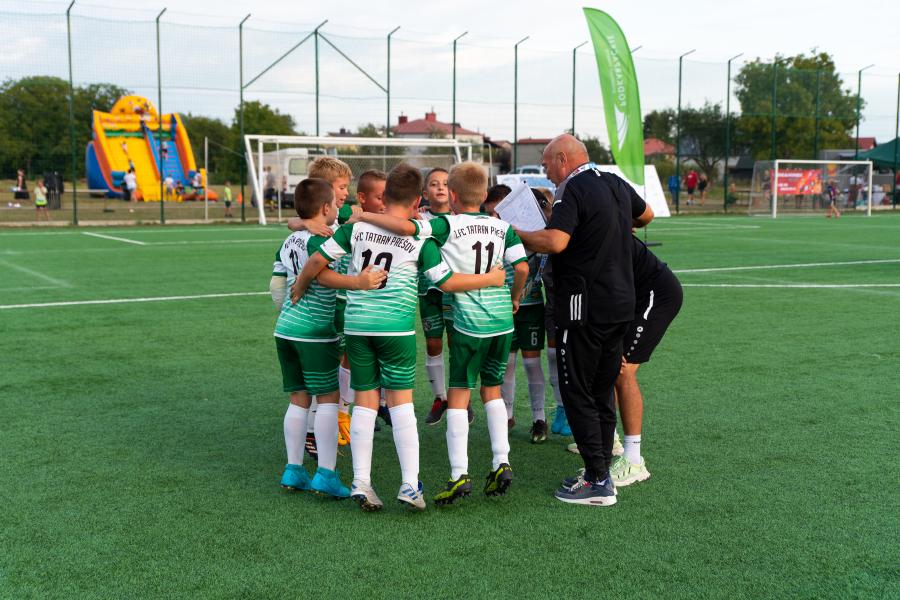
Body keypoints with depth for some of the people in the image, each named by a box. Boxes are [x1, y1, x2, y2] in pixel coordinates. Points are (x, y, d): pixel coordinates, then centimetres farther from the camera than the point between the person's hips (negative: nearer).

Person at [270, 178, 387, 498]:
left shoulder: (288, 243, 13)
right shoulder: (320, 240, -12)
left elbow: (276, 286, 18)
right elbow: (322, 274, -31)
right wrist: (356, 282, -43)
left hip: (285, 329, 8)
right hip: (316, 333, -8)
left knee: (298, 399, 12)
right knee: (328, 399, -1)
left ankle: (293, 469, 14)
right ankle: (326, 472, -4)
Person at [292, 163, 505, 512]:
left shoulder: (357, 226, 3)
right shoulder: (420, 239, -3)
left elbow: (318, 261, 3)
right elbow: (448, 282, -3)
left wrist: (299, 288, 21)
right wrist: (490, 279, 10)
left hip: (356, 323, 3)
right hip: (396, 326, -3)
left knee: (365, 401, 9)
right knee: (401, 400, 3)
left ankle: (361, 482, 9)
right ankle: (410, 484, 1)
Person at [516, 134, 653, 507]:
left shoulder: (573, 191, -14)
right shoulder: (616, 184, 12)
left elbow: (555, 241, -29)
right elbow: (646, 215, 31)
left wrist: (512, 233, -16)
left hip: (584, 308, -8)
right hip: (621, 305, 9)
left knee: (576, 393, -2)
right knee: (602, 391, 15)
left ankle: (598, 482, -1)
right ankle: (600, 470, 21)